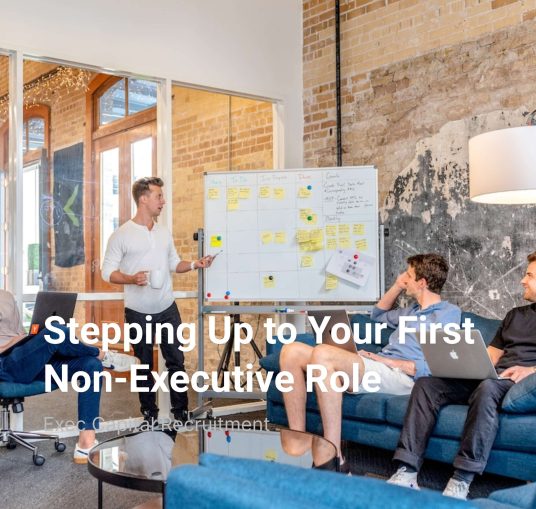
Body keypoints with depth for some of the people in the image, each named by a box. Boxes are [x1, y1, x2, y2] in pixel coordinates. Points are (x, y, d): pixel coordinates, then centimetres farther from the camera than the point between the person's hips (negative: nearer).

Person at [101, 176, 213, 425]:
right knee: (144, 365, 9)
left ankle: (181, 412, 19)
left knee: (176, 360, 7)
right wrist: (132, 279, -25)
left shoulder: (164, 232, 7)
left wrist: (194, 264, -3)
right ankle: (149, 413, 24)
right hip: (138, 313, -4)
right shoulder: (121, 235, -9)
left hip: (167, 309, 4)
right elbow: (107, 271, -8)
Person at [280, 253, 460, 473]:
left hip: (401, 376, -9)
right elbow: (378, 315, 46)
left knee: (322, 353, -34)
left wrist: (391, 361, -13)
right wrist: (397, 286, 31)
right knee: (292, 351, -8)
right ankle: (298, 444, -15)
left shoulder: (449, 313, 1)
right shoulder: (414, 310, 29)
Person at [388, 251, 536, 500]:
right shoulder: (515, 314, 30)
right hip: (489, 377, 7)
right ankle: (407, 472, -26)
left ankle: (461, 480, -38)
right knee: (426, 383, -16)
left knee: (487, 388, -40)